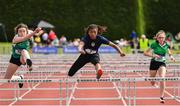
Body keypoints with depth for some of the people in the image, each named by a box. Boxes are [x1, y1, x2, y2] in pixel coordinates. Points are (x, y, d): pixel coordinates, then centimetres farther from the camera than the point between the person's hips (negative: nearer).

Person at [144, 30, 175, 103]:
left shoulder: (166, 45, -4)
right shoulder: (154, 44, -13)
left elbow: (168, 51, 19)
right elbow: (145, 53, -9)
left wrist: (171, 56, 0)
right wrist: (153, 55, -23)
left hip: (162, 63, 1)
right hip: (154, 63, -1)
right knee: (152, 82, 11)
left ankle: (161, 97, -15)